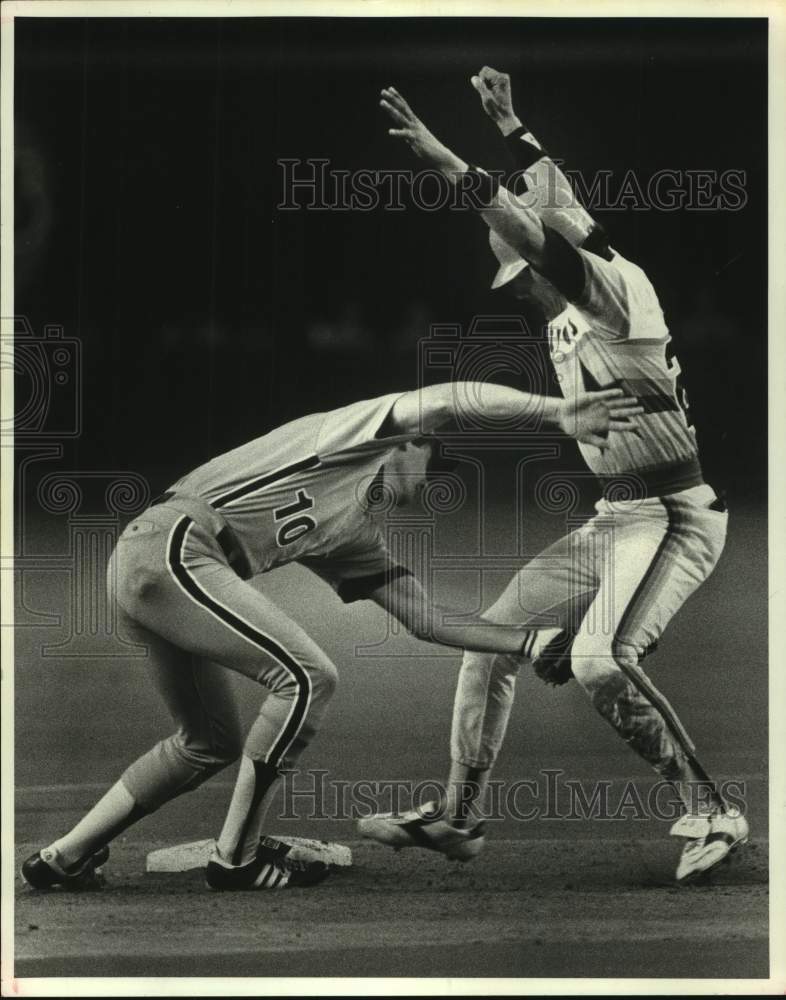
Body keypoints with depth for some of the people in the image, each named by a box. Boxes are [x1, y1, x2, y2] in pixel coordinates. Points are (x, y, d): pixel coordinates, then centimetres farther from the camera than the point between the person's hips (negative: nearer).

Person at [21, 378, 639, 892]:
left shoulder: (358, 538, 27)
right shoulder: (350, 432, 6)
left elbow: (428, 623, 24)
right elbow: (449, 401, -9)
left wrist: (533, 641, 17)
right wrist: (557, 412, -11)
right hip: (171, 547, -10)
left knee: (211, 743, 17)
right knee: (308, 677, -14)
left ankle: (64, 859, 21)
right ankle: (237, 859, -7)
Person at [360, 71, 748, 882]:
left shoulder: (618, 289, -14)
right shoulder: (564, 314, 10)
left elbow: (548, 237, -30)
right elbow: (555, 200, 27)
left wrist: (450, 165, -32)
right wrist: (508, 126, 33)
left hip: (677, 518, -10)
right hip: (614, 519, 10)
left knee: (598, 661, -29)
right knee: (494, 637, 11)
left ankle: (709, 815, -19)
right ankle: (457, 817, 21)